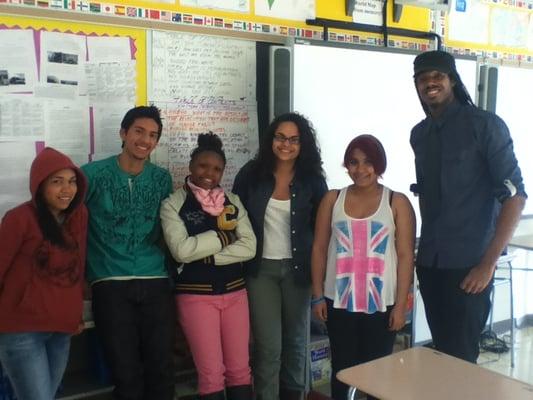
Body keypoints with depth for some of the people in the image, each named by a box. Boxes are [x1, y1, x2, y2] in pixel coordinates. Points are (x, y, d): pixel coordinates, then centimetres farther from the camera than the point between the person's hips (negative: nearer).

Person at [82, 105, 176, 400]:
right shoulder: (93, 174, -3)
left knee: (162, 369, 5)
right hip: (110, 285, -2)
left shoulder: (162, 179, 8)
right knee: (126, 374, 2)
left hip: (156, 282, 3)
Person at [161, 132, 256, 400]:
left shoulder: (232, 201, 7)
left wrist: (206, 255, -13)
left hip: (235, 291, 4)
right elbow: (182, 250, -17)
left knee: (240, 370, 10)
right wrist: (223, 235, -10)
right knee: (211, 373, 3)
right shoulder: (173, 205, -3)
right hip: (196, 294, -3)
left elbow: (249, 247, -3)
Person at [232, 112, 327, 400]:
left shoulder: (313, 180, -3)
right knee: (268, 346, -2)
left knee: (296, 340, 17)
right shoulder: (251, 174, -4)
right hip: (261, 269, -1)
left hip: (297, 268, 1)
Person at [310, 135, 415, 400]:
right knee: (341, 369, 10)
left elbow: (406, 255, -3)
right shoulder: (332, 199, 4)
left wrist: (401, 305, -6)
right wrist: (317, 295, 2)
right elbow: (319, 248, 5)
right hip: (339, 301, 2)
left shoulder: (397, 202, -2)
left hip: (381, 303, -1)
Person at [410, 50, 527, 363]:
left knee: (460, 356, -2)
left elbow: (515, 195, -12)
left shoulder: (485, 125, -9)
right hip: (429, 262, 5)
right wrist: (426, 246, 13)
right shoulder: (418, 134, 9)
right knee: (442, 351, 13)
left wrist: (489, 262, -15)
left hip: (469, 263, -5)